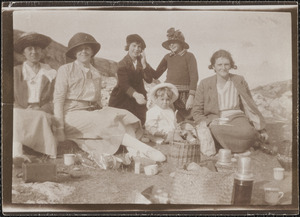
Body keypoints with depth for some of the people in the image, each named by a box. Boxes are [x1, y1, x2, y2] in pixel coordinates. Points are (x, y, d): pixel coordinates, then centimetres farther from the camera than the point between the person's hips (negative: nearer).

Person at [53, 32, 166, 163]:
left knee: (124, 117, -21)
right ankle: (144, 149, -41)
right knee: (105, 123, -32)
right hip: (73, 114, -5)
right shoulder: (65, 70, 4)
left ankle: (134, 152, -45)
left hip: (93, 112, 6)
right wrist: (60, 128, -12)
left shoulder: (96, 74, 20)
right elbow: (58, 99, -3)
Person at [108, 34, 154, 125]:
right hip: (122, 101, -4)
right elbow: (124, 84, -25)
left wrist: (143, 63, -18)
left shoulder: (141, 61, 4)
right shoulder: (122, 64, -12)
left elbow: (149, 80, -7)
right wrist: (135, 95, -42)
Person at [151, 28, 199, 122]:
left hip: (184, 94, -3)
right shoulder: (168, 57, 11)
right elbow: (155, 75, 11)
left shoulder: (189, 56, 0)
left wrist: (191, 97, -13)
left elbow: (194, 77, -6)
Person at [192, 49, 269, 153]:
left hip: (236, 117, 1)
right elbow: (196, 112, 8)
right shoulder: (204, 84, 6)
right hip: (215, 120, 0)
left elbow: (250, 106, 15)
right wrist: (209, 123, -11)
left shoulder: (239, 81, 10)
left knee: (247, 132, -36)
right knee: (217, 130, -39)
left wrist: (261, 128, 11)